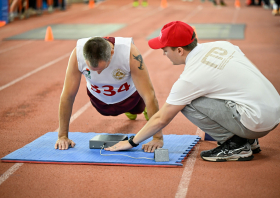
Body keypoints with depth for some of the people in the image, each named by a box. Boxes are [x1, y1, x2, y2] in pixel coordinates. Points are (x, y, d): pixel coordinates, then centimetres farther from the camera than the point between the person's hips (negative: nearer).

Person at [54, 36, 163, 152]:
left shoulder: (130, 53, -42)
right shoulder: (77, 54, -38)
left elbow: (149, 95, -41)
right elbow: (67, 95, -29)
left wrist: (158, 137, -43)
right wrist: (62, 136, -26)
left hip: (129, 95, -2)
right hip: (99, 99, 2)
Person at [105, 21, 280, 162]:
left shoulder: (190, 78, -12)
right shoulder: (221, 45, 6)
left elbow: (161, 119, -3)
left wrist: (132, 142, 9)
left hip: (258, 122, -9)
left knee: (187, 102, -8)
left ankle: (236, 145, -3)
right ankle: (247, 139, 18)